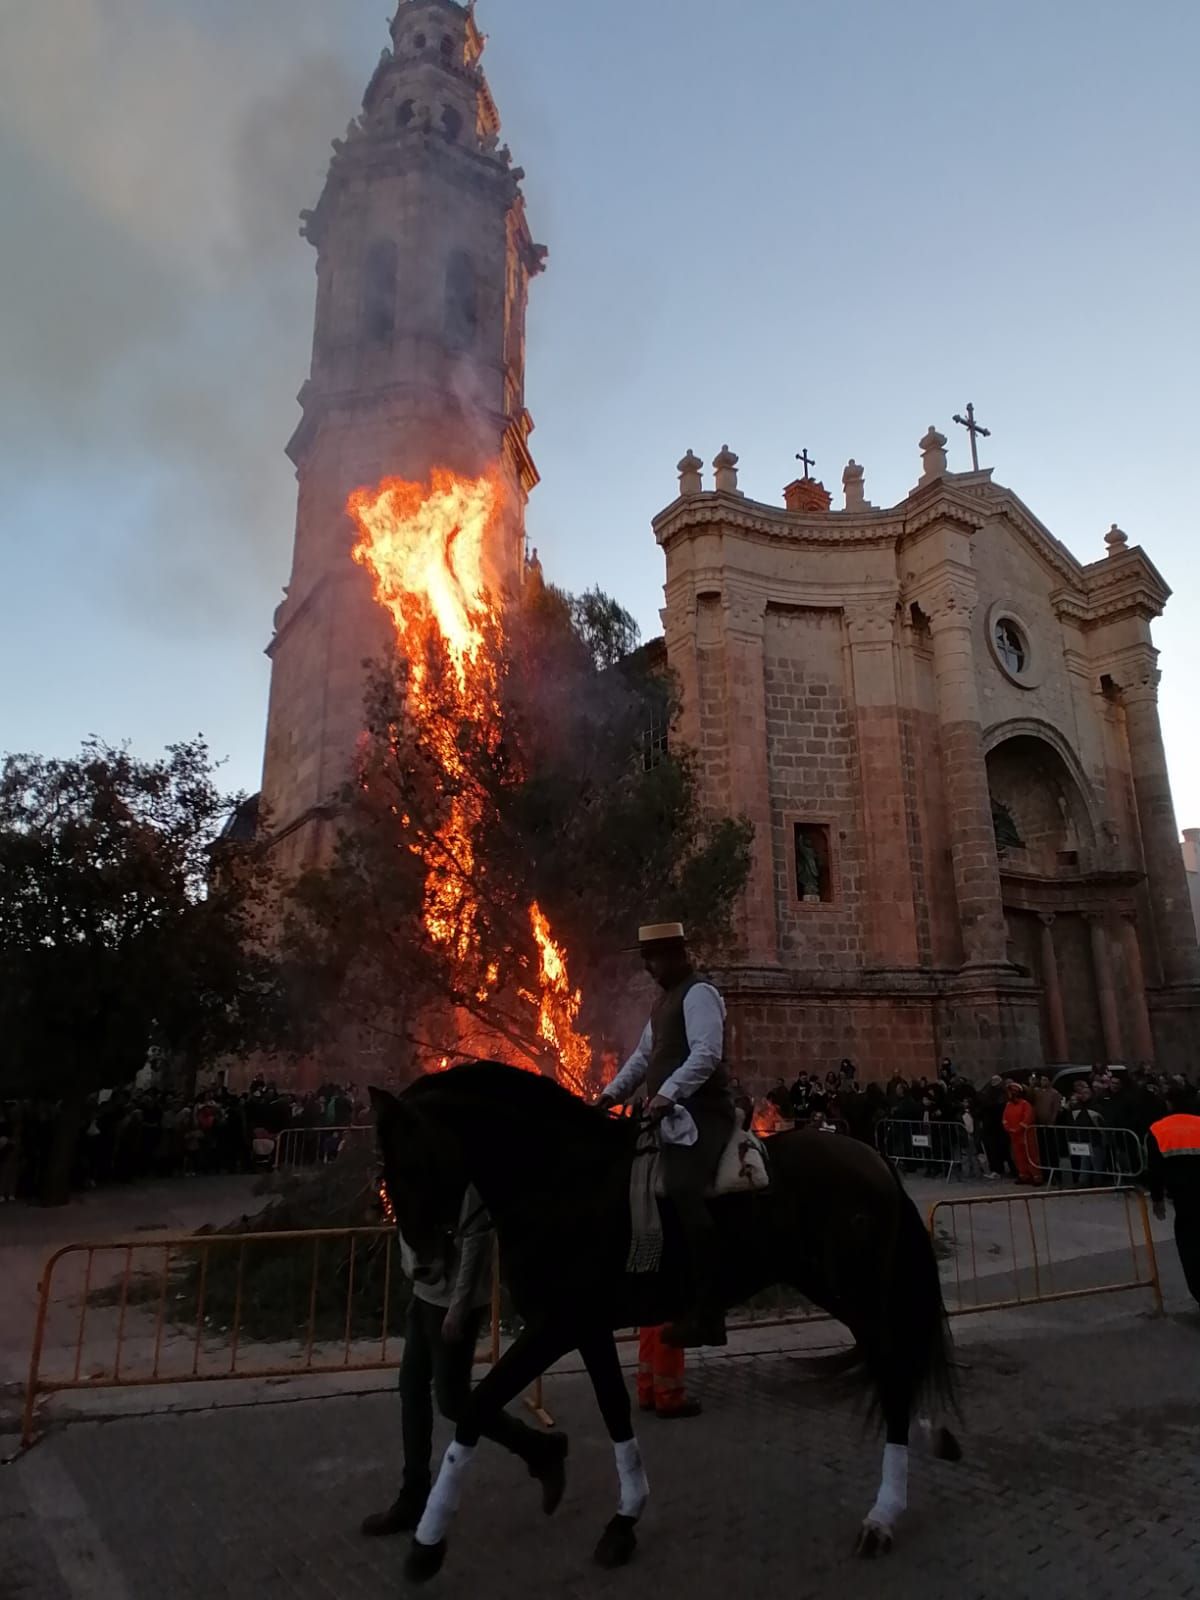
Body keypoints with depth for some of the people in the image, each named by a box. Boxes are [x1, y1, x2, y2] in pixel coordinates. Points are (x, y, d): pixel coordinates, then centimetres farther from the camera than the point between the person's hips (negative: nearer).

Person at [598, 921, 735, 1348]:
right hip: (673, 1114, 10)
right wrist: (612, 1093, 15)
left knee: (682, 1190, -24)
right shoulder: (666, 1000, 21)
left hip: (700, 1113, -10)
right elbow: (643, 1055, 25)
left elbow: (707, 1053, -23)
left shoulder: (698, 993, -9)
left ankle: (707, 1312, -21)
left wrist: (667, 1094, -32)